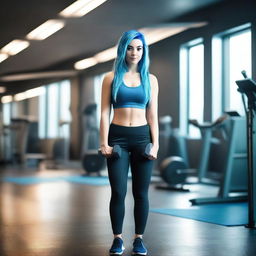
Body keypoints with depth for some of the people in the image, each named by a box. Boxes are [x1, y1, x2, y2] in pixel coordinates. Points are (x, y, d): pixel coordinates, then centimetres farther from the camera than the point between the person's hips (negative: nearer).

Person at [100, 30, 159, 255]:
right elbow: (105, 112, 1)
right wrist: (104, 142, -7)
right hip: (118, 137, -1)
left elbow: (152, 114, 7)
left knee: (141, 192, 3)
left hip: (142, 137, 2)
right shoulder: (111, 78, 3)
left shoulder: (150, 79, 8)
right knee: (118, 192, -3)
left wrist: (155, 143, -2)